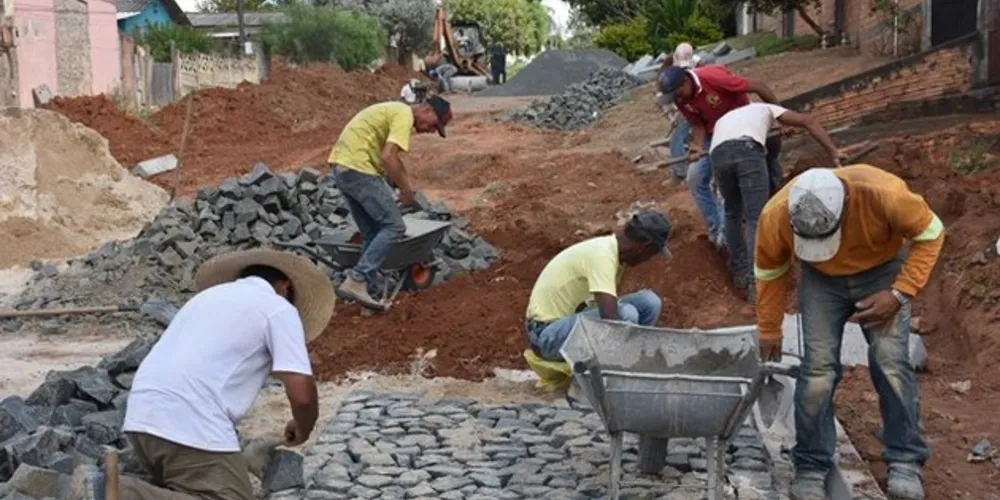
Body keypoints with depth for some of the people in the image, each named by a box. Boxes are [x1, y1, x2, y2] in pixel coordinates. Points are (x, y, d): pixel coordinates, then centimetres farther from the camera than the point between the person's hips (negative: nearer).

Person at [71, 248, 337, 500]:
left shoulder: (210, 295, 28)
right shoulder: (280, 309, 5)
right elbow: (302, 394, -5)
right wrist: (301, 431, 18)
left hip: (141, 416, 8)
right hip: (190, 425, -8)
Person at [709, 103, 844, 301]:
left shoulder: (723, 119, 45)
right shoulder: (764, 109, 37)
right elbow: (807, 121, 24)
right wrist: (833, 152, 18)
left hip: (717, 154, 3)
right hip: (748, 149, -3)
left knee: (732, 212, 25)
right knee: (756, 218, -2)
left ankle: (740, 272, 28)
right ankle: (755, 283, -10)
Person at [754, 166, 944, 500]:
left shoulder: (884, 194, -37)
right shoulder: (775, 215, -30)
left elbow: (929, 234, -17)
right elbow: (770, 272, -8)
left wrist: (900, 293, -25)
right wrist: (769, 332, 1)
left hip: (881, 273, -1)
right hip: (821, 280, 1)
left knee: (890, 361, -11)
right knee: (818, 365, -9)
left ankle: (905, 462, 2)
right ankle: (811, 468, 3)